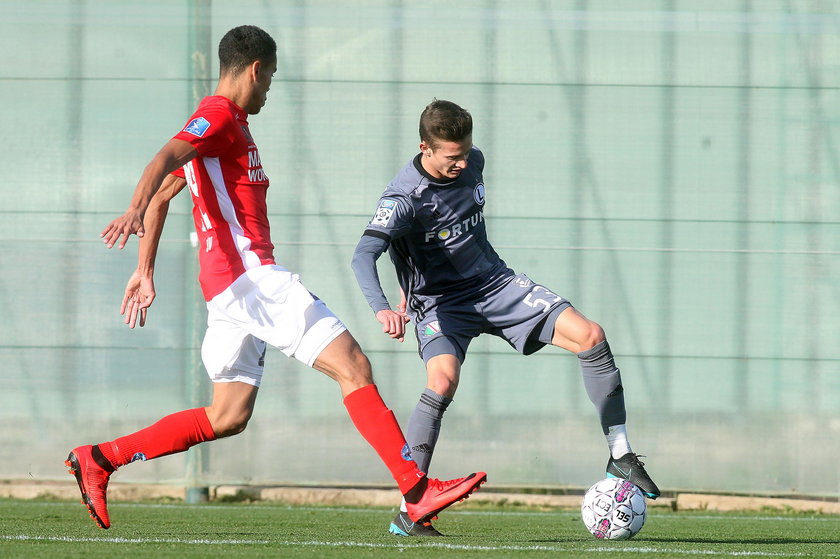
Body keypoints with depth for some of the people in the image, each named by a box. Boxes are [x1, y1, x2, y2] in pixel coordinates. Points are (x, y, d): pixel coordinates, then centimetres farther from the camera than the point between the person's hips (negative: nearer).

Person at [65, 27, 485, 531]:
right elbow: (164, 160, -23)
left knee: (229, 417, 10)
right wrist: (135, 210, -41)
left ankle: (98, 460, 9)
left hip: (232, 285, 10)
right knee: (353, 366, -13)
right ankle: (418, 492, -17)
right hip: (250, 272, -10)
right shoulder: (219, 116, -5)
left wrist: (145, 272, 26)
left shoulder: (225, 123, 24)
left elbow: (162, 197, 29)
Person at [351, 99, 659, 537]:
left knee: (590, 336, -10)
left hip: (494, 283, 6)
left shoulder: (472, 163, -2)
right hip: (440, 303, -6)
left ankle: (620, 457, 2)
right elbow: (364, 256, -35)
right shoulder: (405, 198, -23)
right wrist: (382, 309, -55)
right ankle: (408, 511, -26)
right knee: (442, 381, -34)